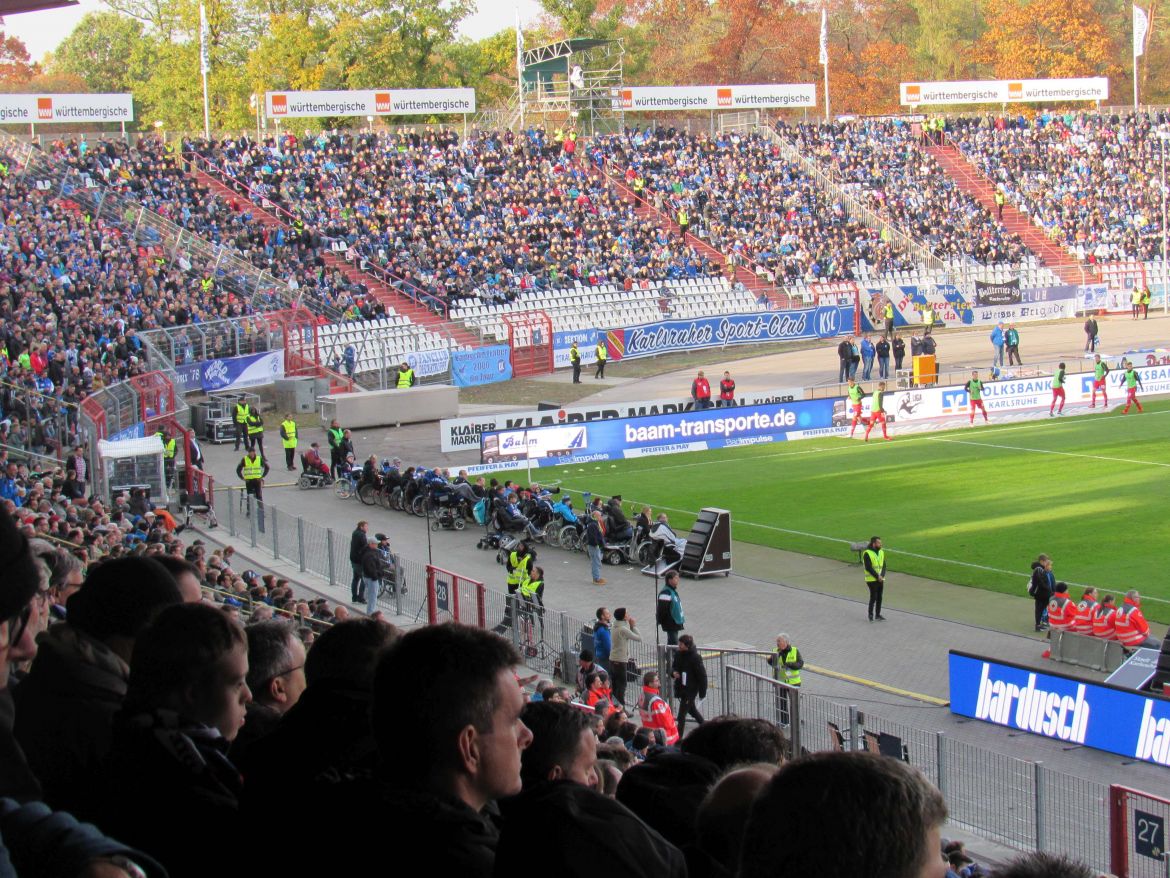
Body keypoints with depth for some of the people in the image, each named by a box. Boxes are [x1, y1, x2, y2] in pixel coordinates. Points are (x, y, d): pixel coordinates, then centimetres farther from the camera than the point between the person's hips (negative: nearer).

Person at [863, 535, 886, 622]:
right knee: (873, 597, -6)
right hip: (872, 579, -6)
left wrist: (882, 576, -10)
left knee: (879, 597, 9)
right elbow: (868, 568, -17)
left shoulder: (881, 552, 8)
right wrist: (877, 576, -17)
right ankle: (870, 614, 8)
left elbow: (884, 565, 6)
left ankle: (878, 614, 19)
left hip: (881, 579, 6)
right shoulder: (867, 553, -13)